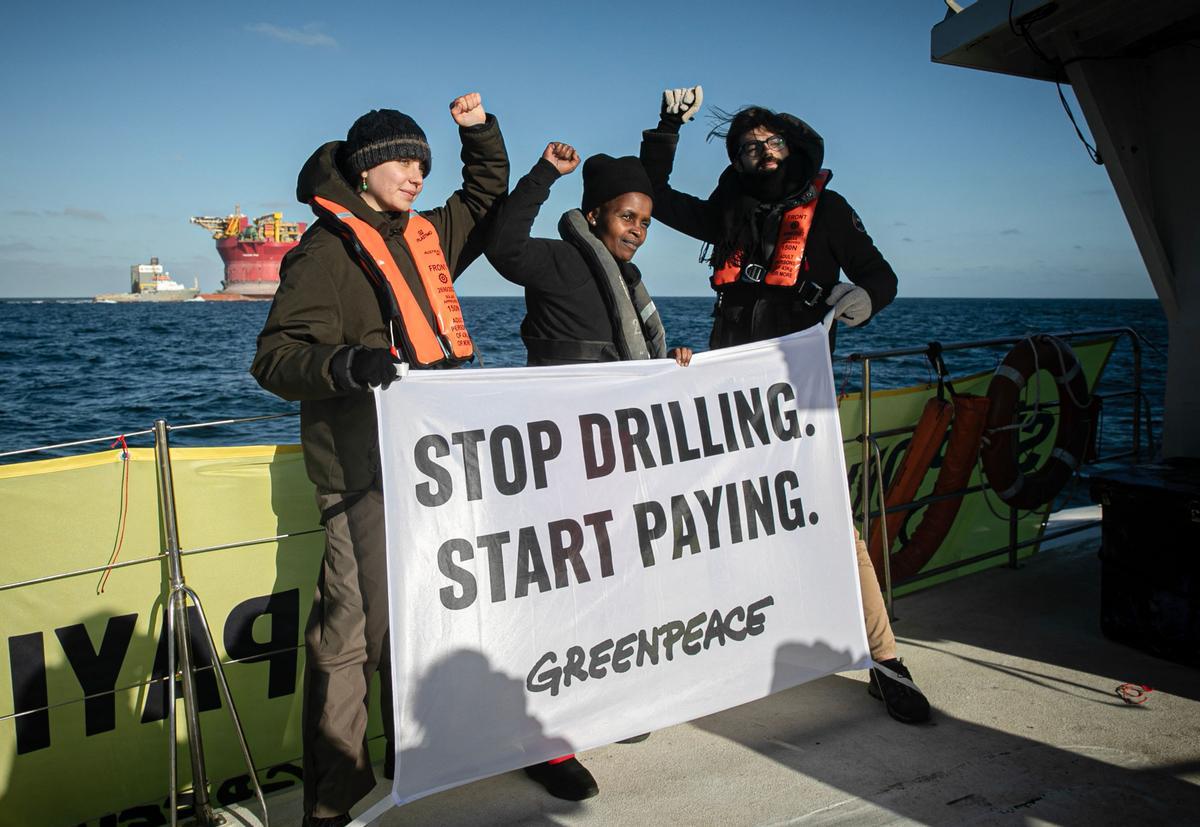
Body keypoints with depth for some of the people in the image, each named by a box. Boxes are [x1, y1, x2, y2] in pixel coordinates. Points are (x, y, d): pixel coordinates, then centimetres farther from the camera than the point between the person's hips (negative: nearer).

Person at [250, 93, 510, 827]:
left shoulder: (426, 235, 18)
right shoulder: (329, 247, -5)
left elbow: (489, 199, 35)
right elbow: (277, 358, -13)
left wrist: (481, 131, 22)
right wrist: (346, 363, -32)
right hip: (365, 462, -8)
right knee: (355, 623, -10)